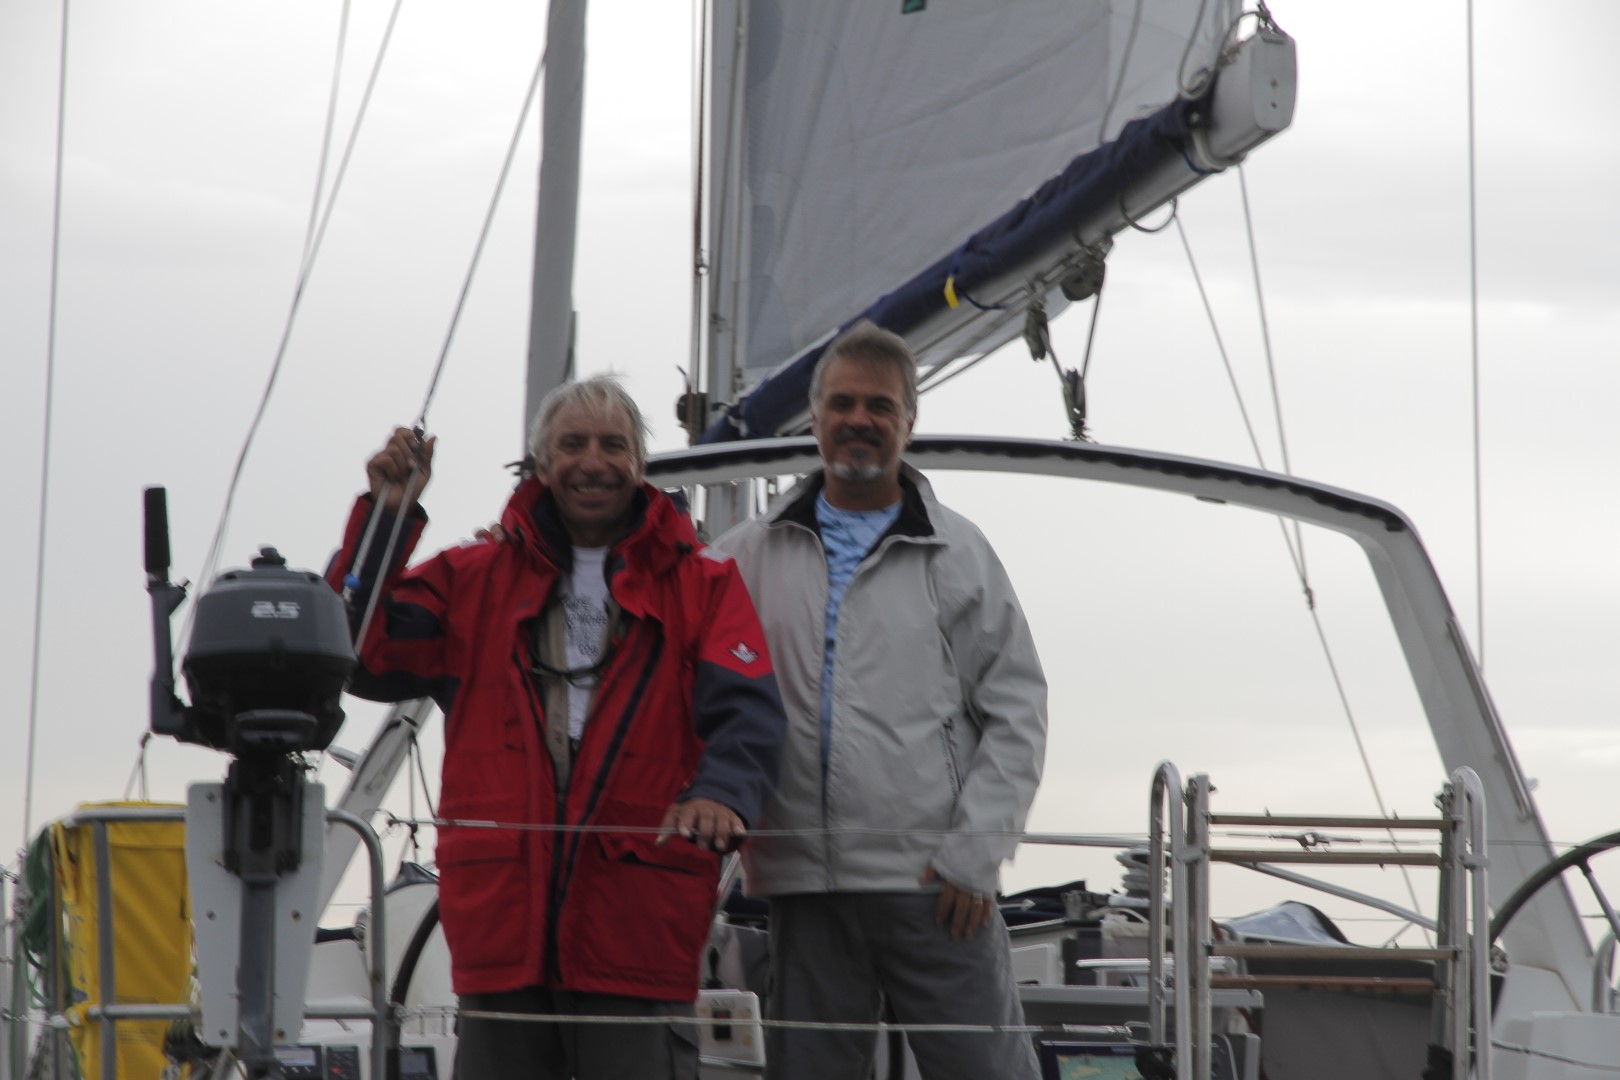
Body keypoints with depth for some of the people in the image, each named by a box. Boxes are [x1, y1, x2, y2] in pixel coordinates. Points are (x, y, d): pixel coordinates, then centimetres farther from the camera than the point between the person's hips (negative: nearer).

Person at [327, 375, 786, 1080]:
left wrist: (719, 794, -24)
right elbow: (361, 656, 7)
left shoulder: (703, 586, 11)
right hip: (500, 926, 2)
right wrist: (386, 516, 1)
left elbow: (748, 715, -3)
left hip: (640, 933, -2)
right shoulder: (473, 580, 17)